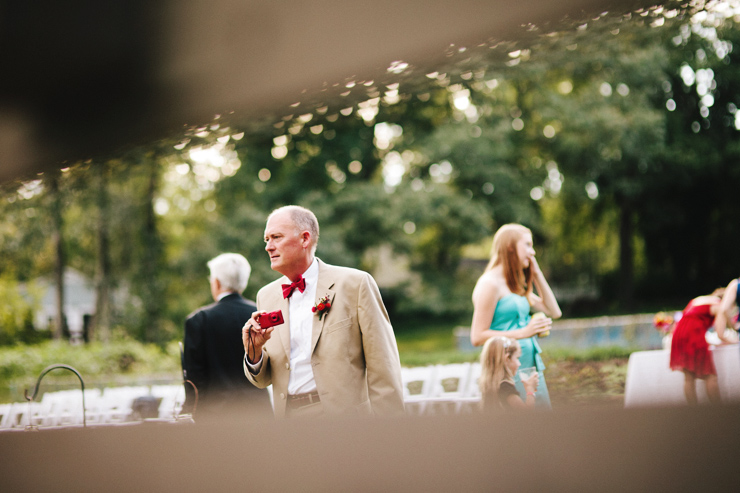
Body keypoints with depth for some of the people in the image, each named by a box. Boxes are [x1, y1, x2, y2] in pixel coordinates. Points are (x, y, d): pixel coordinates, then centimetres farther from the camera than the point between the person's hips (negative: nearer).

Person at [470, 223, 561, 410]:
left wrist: (537, 273, 13)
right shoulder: (490, 284, -10)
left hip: (532, 368, 9)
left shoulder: (517, 285, 18)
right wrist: (523, 332, -20)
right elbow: (477, 337, -15)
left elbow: (553, 312, 18)